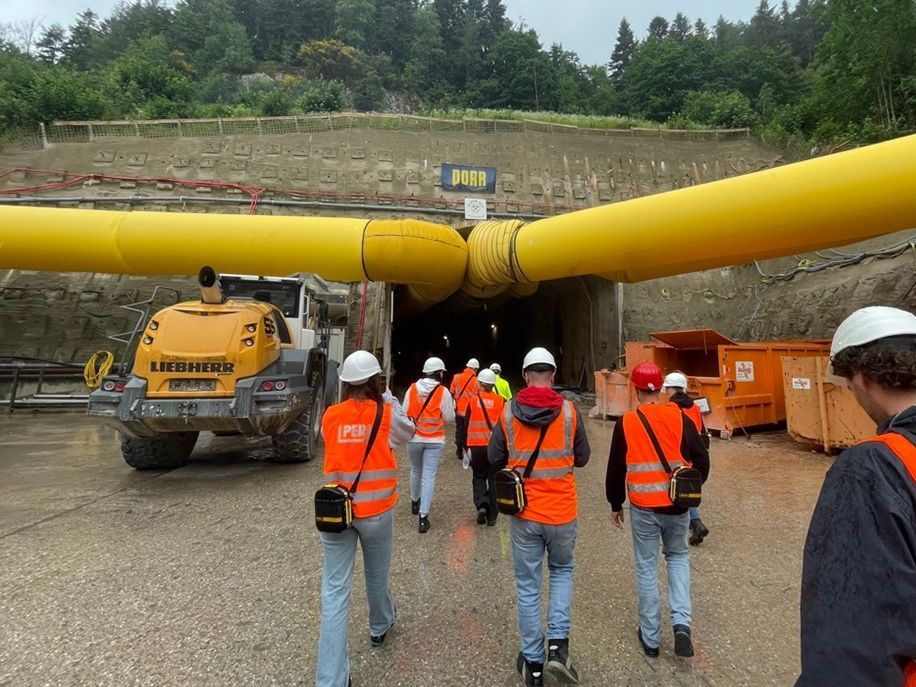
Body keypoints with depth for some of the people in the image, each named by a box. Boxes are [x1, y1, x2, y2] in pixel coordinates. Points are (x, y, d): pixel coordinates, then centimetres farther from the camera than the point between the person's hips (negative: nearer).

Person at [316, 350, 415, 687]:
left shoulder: (330, 415, -4)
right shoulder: (386, 413, -9)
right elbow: (407, 431, 9)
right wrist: (388, 397, 10)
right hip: (377, 510, 0)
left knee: (334, 591, 5)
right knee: (376, 577, 23)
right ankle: (380, 627, 50)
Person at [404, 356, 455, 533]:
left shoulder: (412, 389, -4)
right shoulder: (443, 392, -11)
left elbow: (404, 413, 0)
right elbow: (449, 418, -6)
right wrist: (451, 406, 12)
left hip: (414, 438, 3)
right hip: (435, 440, -3)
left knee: (416, 471, 23)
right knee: (429, 476, 1)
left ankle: (415, 502, 43)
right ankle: (423, 516, -2)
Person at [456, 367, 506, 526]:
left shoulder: (473, 401, -1)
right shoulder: (501, 401, -2)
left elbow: (465, 425, 2)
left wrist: (465, 445, 12)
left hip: (477, 446, 0)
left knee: (478, 477, 16)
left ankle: (481, 505, -7)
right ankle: (492, 515, 13)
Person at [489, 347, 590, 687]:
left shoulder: (508, 412, -8)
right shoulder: (569, 411, -10)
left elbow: (494, 458, 1)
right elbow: (582, 458, 2)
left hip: (524, 514, 0)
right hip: (563, 512, 0)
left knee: (527, 586, 15)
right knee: (562, 572, 26)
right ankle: (558, 644, 15)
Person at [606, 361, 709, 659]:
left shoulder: (625, 423, -6)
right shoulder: (679, 417, -4)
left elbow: (615, 469, -1)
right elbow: (701, 459, -2)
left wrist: (615, 505, 12)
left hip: (643, 507, -1)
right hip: (678, 505, 2)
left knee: (646, 568, 12)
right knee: (677, 557, 24)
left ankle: (651, 637, 23)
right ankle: (681, 623, 10)